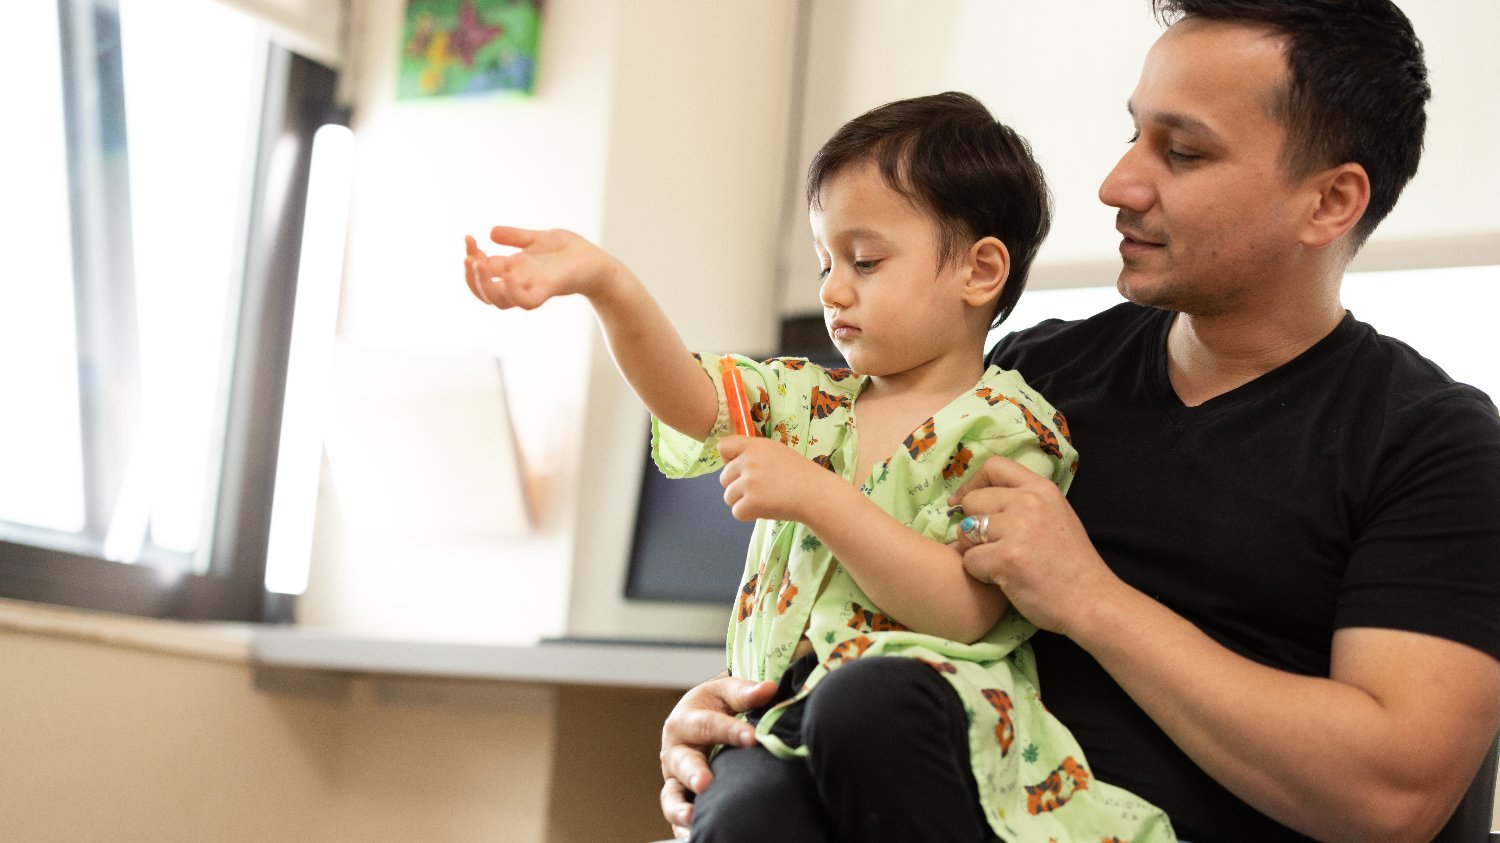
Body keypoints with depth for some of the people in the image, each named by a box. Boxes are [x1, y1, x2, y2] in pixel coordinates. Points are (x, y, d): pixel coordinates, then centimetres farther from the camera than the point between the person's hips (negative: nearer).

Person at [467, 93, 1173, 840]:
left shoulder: (1003, 428, 0)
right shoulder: (815, 402, 19)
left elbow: (964, 614, -12)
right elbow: (690, 395, 2)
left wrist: (817, 496, -16)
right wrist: (608, 287, -15)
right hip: (787, 727, 2)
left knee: (864, 699, -40)